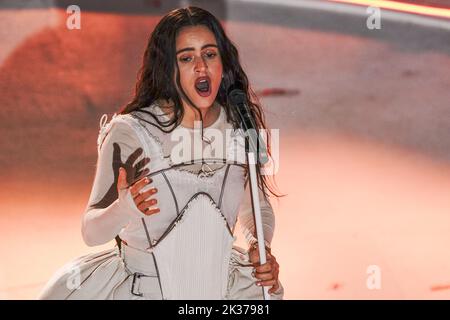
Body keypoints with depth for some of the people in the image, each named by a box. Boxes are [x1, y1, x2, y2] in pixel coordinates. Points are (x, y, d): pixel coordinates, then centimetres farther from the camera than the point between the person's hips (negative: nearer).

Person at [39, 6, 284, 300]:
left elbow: (256, 206, 14)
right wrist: (125, 209, -32)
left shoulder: (241, 126, -2)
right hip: (139, 288, -3)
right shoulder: (130, 132, -15)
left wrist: (261, 246, -6)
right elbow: (92, 233, -11)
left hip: (219, 285, 3)